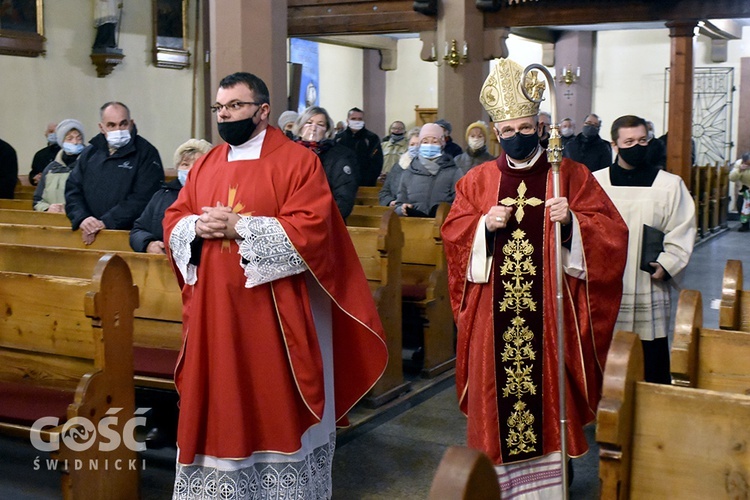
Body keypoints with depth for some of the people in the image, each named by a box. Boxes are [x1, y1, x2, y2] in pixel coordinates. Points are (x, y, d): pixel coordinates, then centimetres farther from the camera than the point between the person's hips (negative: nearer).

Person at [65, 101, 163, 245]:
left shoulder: (146, 153, 1)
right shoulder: (90, 153, 18)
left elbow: (141, 199, -9)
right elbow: (72, 189, 15)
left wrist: (105, 223, -14)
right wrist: (82, 218, -4)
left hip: (128, 234, -3)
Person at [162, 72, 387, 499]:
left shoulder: (298, 161, -5)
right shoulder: (206, 165, 14)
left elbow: (311, 229, -16)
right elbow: (174, 221, 14)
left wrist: (240, 227, -18)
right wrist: (198, 228, -9)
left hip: (272, 314, -5)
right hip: (213, 311, 6)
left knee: (275, 410, 4)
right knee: (216, 404, 11)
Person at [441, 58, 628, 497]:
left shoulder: (570, 175, 2)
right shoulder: (478, 180, 8)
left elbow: (613, 231, -1)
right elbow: (452, 233, 7)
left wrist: (572, 220, -19)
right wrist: (485, 224, -12)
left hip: (549, 312, -1)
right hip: (494, 313, 2)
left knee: (547, 391, 4)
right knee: (495, 394, 6)